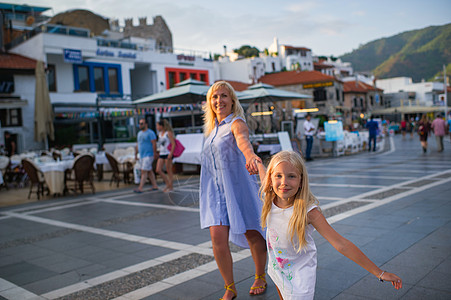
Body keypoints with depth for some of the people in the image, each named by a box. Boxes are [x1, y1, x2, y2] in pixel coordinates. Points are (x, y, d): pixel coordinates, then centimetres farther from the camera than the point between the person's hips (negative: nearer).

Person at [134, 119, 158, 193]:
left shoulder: (150, 133, -11)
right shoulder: (140, 133, 14)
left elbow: (154, 144, -15)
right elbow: (138, 145, 18)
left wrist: (155, 154, -20)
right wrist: (136, 154, 15)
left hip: (149, 155, -8)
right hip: (142, 156, 8)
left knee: (143, 171, -12)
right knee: (149, 171, 12)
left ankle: (140, 188, -15)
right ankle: (155, 186, 20)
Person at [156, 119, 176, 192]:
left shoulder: (168, 133, -8)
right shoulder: (160, 134, 14)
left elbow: (173, 144, -12)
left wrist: (171, 154, -20)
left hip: (168, 154, -8)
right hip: (161, 154, 8)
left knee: (169, 170, -1)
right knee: (158, 170, 0)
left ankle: (171, 186, 10)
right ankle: (167, 184, 14)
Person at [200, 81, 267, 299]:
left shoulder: (236, 123, -11)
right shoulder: (213, 128, 11)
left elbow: (242, 138, -36)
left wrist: (250, 155, -57)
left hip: (239, 187, -5)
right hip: (216, 189, 5)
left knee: (252, 234, 9)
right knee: (218, 238, -6)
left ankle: (260, 278, 35)